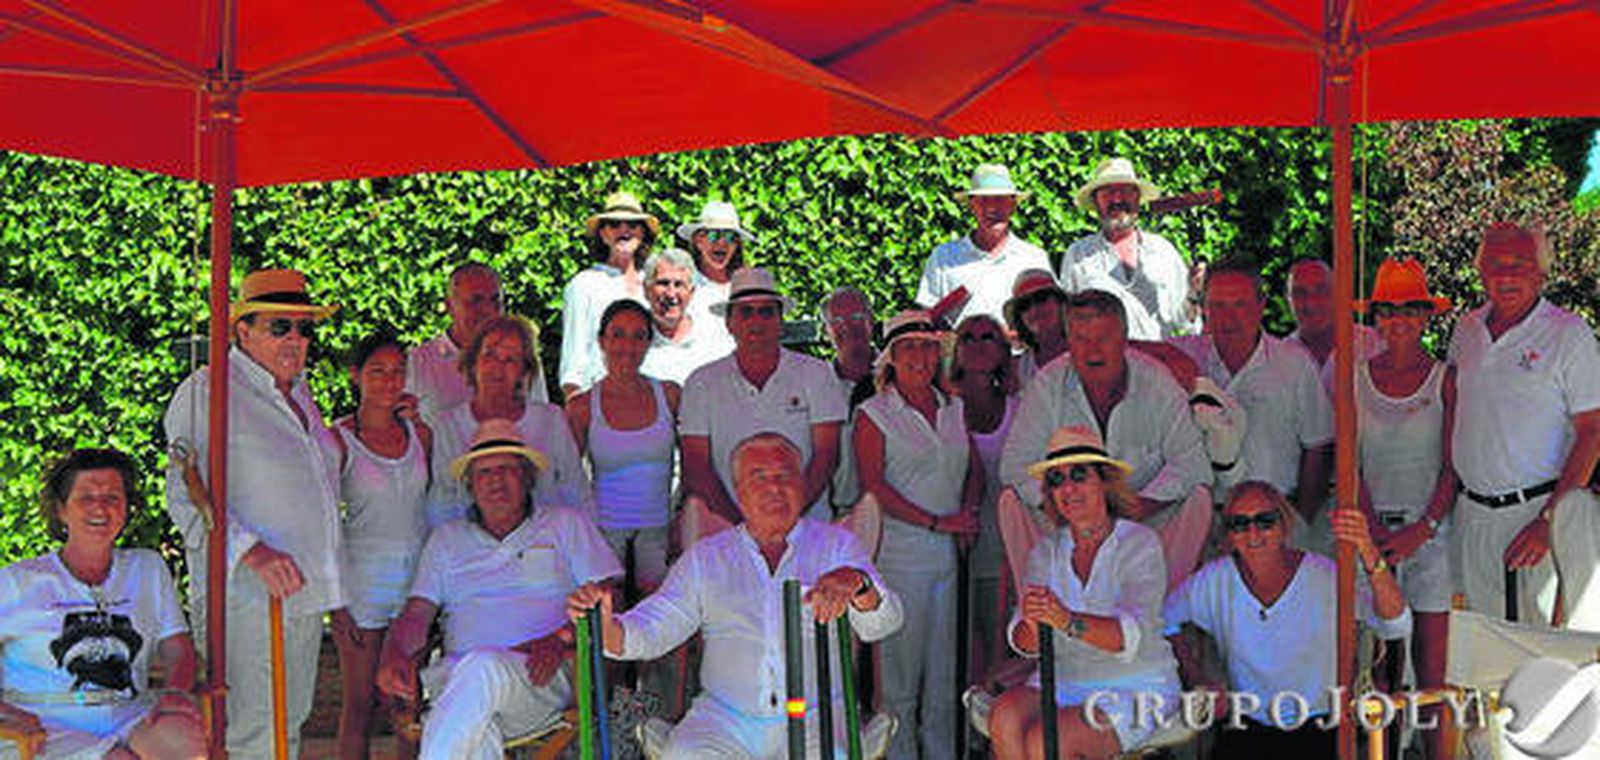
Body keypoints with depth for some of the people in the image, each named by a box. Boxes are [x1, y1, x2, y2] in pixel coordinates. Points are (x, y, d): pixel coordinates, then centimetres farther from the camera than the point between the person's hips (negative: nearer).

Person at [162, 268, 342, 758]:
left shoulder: (298, 391, 17)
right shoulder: (206, 391, -7)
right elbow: (186, 497, -16)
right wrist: (253, 552, -27)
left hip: (306, 591, 8)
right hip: (245, 592, -8)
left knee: (291, 720, 13)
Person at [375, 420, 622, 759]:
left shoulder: (565, 525, 17)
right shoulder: (446, 539, 25)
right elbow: (417, 614, 16)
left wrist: (560, 641, -12)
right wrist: (394, 656, -8)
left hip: (541, 678, -2)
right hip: (456, 677, 2)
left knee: (482, 668, -38)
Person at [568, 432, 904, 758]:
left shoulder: (836, 544, 10)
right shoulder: (705, 557, 14)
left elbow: (881, 624, -4)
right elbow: (650, 630, 8)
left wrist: (855, 583, -28)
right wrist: (605, 626, -16)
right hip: (724, 719, 1)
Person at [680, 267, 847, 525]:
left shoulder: (815, 373, 7)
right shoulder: (702, 383, 8)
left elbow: (825, 457, 2)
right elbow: (695, 467, 3)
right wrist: (738, 522, -10)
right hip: (727, 529, 1)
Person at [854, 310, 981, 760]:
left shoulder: (953, 410, 15)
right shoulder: (873, 414, -2)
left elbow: (975, 470, 19)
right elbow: (873, 486, -10)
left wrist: (968, 511, -2)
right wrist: (936, 522, -13)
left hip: (949, 554, 5)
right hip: (900, 554, -5)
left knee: (944, 665, 9)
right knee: (900, 661, -3)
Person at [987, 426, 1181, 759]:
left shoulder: (1139, 543, -6)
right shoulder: (1047, 550, 8)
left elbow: (1133, 636, -22)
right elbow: (1024, 644, -3)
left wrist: (1068, 621, -40)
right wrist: (1032, 623, -29)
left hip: (1135, 690, -4)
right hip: (1063, 681, 5)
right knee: (1004, 719, -25)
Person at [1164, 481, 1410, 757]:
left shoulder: (1322, 576, -10)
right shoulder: (1216, 580, -2)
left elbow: (1397, 626, -24)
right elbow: (1165, 618, 16)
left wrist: (1369, 555, -40)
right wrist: (1196, 680, 4)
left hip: (1315, 727, -2)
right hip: (1247, 728, 2)